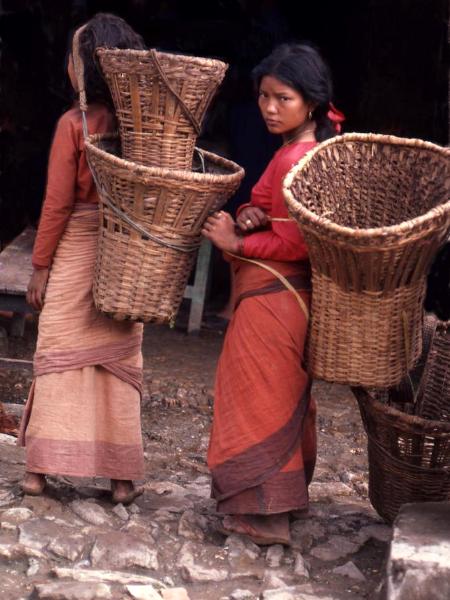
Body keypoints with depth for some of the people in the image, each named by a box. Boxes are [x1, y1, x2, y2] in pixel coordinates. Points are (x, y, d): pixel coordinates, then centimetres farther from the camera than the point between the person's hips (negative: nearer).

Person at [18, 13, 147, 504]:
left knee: (60, 354, 4)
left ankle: (42, 467, 6)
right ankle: (121, 475, 11)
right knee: (118, 359, 9)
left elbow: (57, 202, -10)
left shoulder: (74, 123, -10)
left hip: (75, 251, -3)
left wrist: (40, 265, -4)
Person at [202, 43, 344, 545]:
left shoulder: (296, 159, -20)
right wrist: (253, 217, -7)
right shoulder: (308, 149, 11)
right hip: (288, 295, 10)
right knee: (285, 396, 19)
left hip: (272, 296, -10)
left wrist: (237, 243, -15)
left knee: (259, 396, -2)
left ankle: (265, 514, 6)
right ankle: (283, 501, 32)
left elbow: (296, 242, -24)